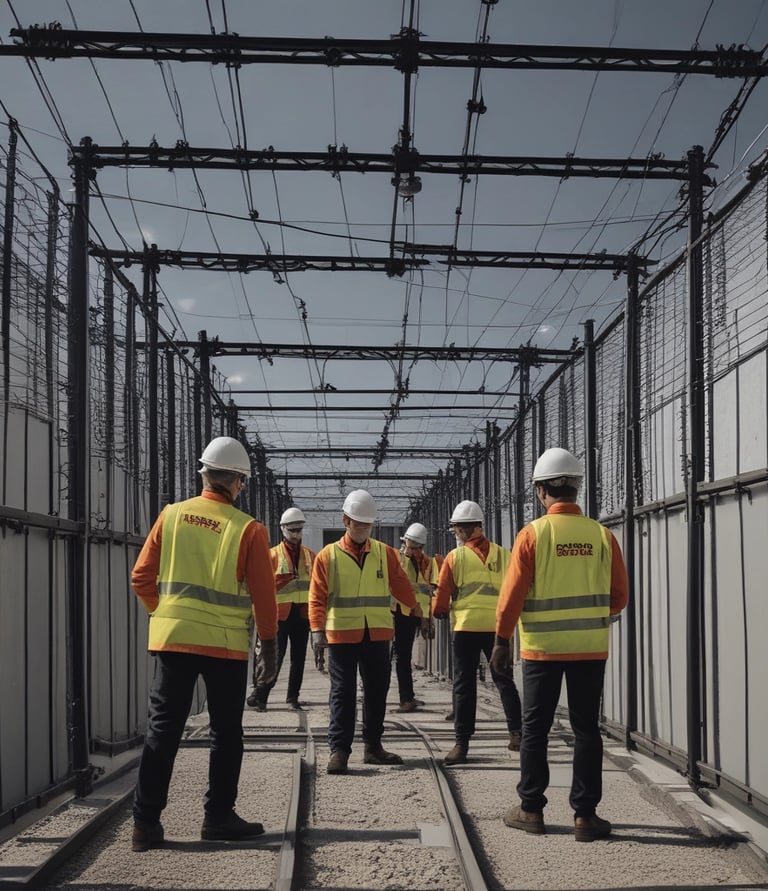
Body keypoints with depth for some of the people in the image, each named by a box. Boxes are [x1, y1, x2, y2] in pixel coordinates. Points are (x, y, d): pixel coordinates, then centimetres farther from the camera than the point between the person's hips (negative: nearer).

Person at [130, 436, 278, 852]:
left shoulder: (171, 516, 0)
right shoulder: (249, 530, -7)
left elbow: (141, 578, 3)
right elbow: (263, 595, -5)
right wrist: (269, 645, 6)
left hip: (171, 637, 3)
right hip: (225, 644, -2)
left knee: (163, 728, 7)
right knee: (226, 732, 11)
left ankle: (146, 822, 6)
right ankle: (218, 817, 16)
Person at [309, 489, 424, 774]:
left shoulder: (385, 553, 8)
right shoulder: (328, 556, 0)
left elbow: (400, 585, 13)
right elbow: (317, 597, -3)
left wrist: (416, 610, 8)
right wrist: (318, 629, -12)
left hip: (377, 635, 3)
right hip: (342, 634, -3)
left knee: (377, 690, 10)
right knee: (343, 692, -2)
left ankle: (373, 746, 22)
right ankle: (338, 750, 0)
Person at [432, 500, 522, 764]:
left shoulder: (455, 556, -3)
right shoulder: (502, 554, 5)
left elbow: (443, 593, 2)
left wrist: (439, 612, 22)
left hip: (466, 626, -2)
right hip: (498, 626, 2)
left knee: (464, 685, 3)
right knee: (504, 680, 15)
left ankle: (462, 743, 2)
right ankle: (516, 732, 7)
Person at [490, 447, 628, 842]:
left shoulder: (533, 533, -9)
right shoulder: (602, 535, -2)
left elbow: (512, 594, -9)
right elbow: (618, 597, 3)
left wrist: (502, 640, 2)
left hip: (542, 647, -2)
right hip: (590, 649, 2)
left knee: (535, 729, 9)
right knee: (586, 730, 8)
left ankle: (531, 809, 15)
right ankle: (585, 814, 9)